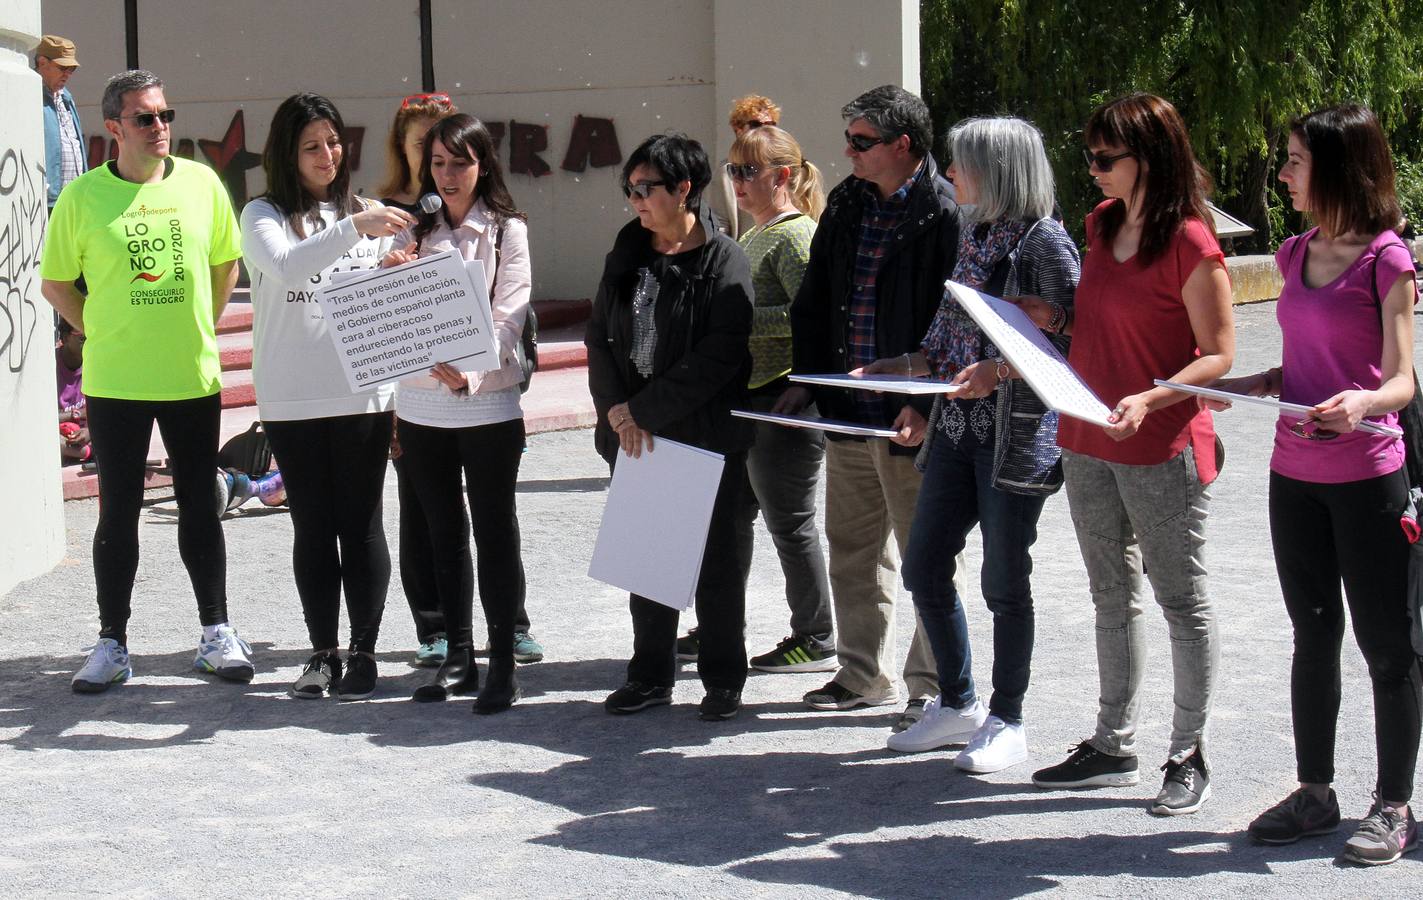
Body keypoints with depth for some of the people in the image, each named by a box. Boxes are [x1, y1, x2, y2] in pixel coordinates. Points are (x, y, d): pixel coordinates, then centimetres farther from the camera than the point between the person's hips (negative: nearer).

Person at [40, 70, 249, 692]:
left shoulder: (201, 184, 1)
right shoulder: (83, 196, -5)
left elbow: (226, 262, 15)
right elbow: (55, 282, 4)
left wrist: (199, 329, 10)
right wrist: (102, 335, -1)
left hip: (193, 377, 2)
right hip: (114, 383, -2)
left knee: (200, 508, 9)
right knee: (118, 511, 4)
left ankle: (217, 633, 19)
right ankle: (112, 644, 12)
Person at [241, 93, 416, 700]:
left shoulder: (367, 213, 10)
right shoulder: (264, 216, 2)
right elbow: (286, 266, -20)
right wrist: (352, 229, -30)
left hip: (363, 394, 1)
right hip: (291, 399, -1)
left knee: (361, 524, 2)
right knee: (312, 527, 5)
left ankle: (364, 652, 9)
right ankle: (323, 654, 13)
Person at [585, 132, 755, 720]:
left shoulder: (724, 261, -9)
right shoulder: (626, 255, 9)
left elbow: (720, 357, -16)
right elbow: (599, 337, 8)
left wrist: (645, 409, -16)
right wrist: (616, 411, -7)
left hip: (706, 435, -5)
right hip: (634, 434, 5)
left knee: (714, 561, 4)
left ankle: (723, 681, 15)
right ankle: (651, 676, 23)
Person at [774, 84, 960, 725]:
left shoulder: (943, 216, -13)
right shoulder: (846, 205, 10)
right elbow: (814, 301, 17)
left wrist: (925, 406, -22)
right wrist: (804, 380, 9)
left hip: (910, 420, -8)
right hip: (846, 409, 8)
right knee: (852, 547, 15)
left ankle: (931, 684, 13)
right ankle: (863, 673, 28)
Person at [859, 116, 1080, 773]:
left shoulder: (1044, 241, -11)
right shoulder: (973, 237, 13)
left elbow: (1070, 340, -15)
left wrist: (999, 371, -24)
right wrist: (903, 367, 5)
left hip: (1018, 432, -8)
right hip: (957, 425, 8)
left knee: (1004, 581, 1)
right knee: (923, 568, 9)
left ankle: (1006, 722, 14)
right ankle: (958, 705, 24)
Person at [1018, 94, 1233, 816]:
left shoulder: (1190, 243, -15)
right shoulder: (1102, 224, 8)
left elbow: (1217, 354, -15)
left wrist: (1150, 400, -27)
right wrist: (1055, 318, 4)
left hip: (1163, 452, -8)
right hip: (1088, 445, 8)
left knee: (1181, 600, 3)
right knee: (1112, 596, 15)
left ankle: (1188, 756, 12)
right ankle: (1114, 746, 26)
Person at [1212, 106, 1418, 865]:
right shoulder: (1297, 255, 10)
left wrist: (1361, 403, -32)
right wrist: (1231, 387, 2)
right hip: (1295, 475, 7)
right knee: (1312, 636, 14)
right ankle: (1315, 793, 23)